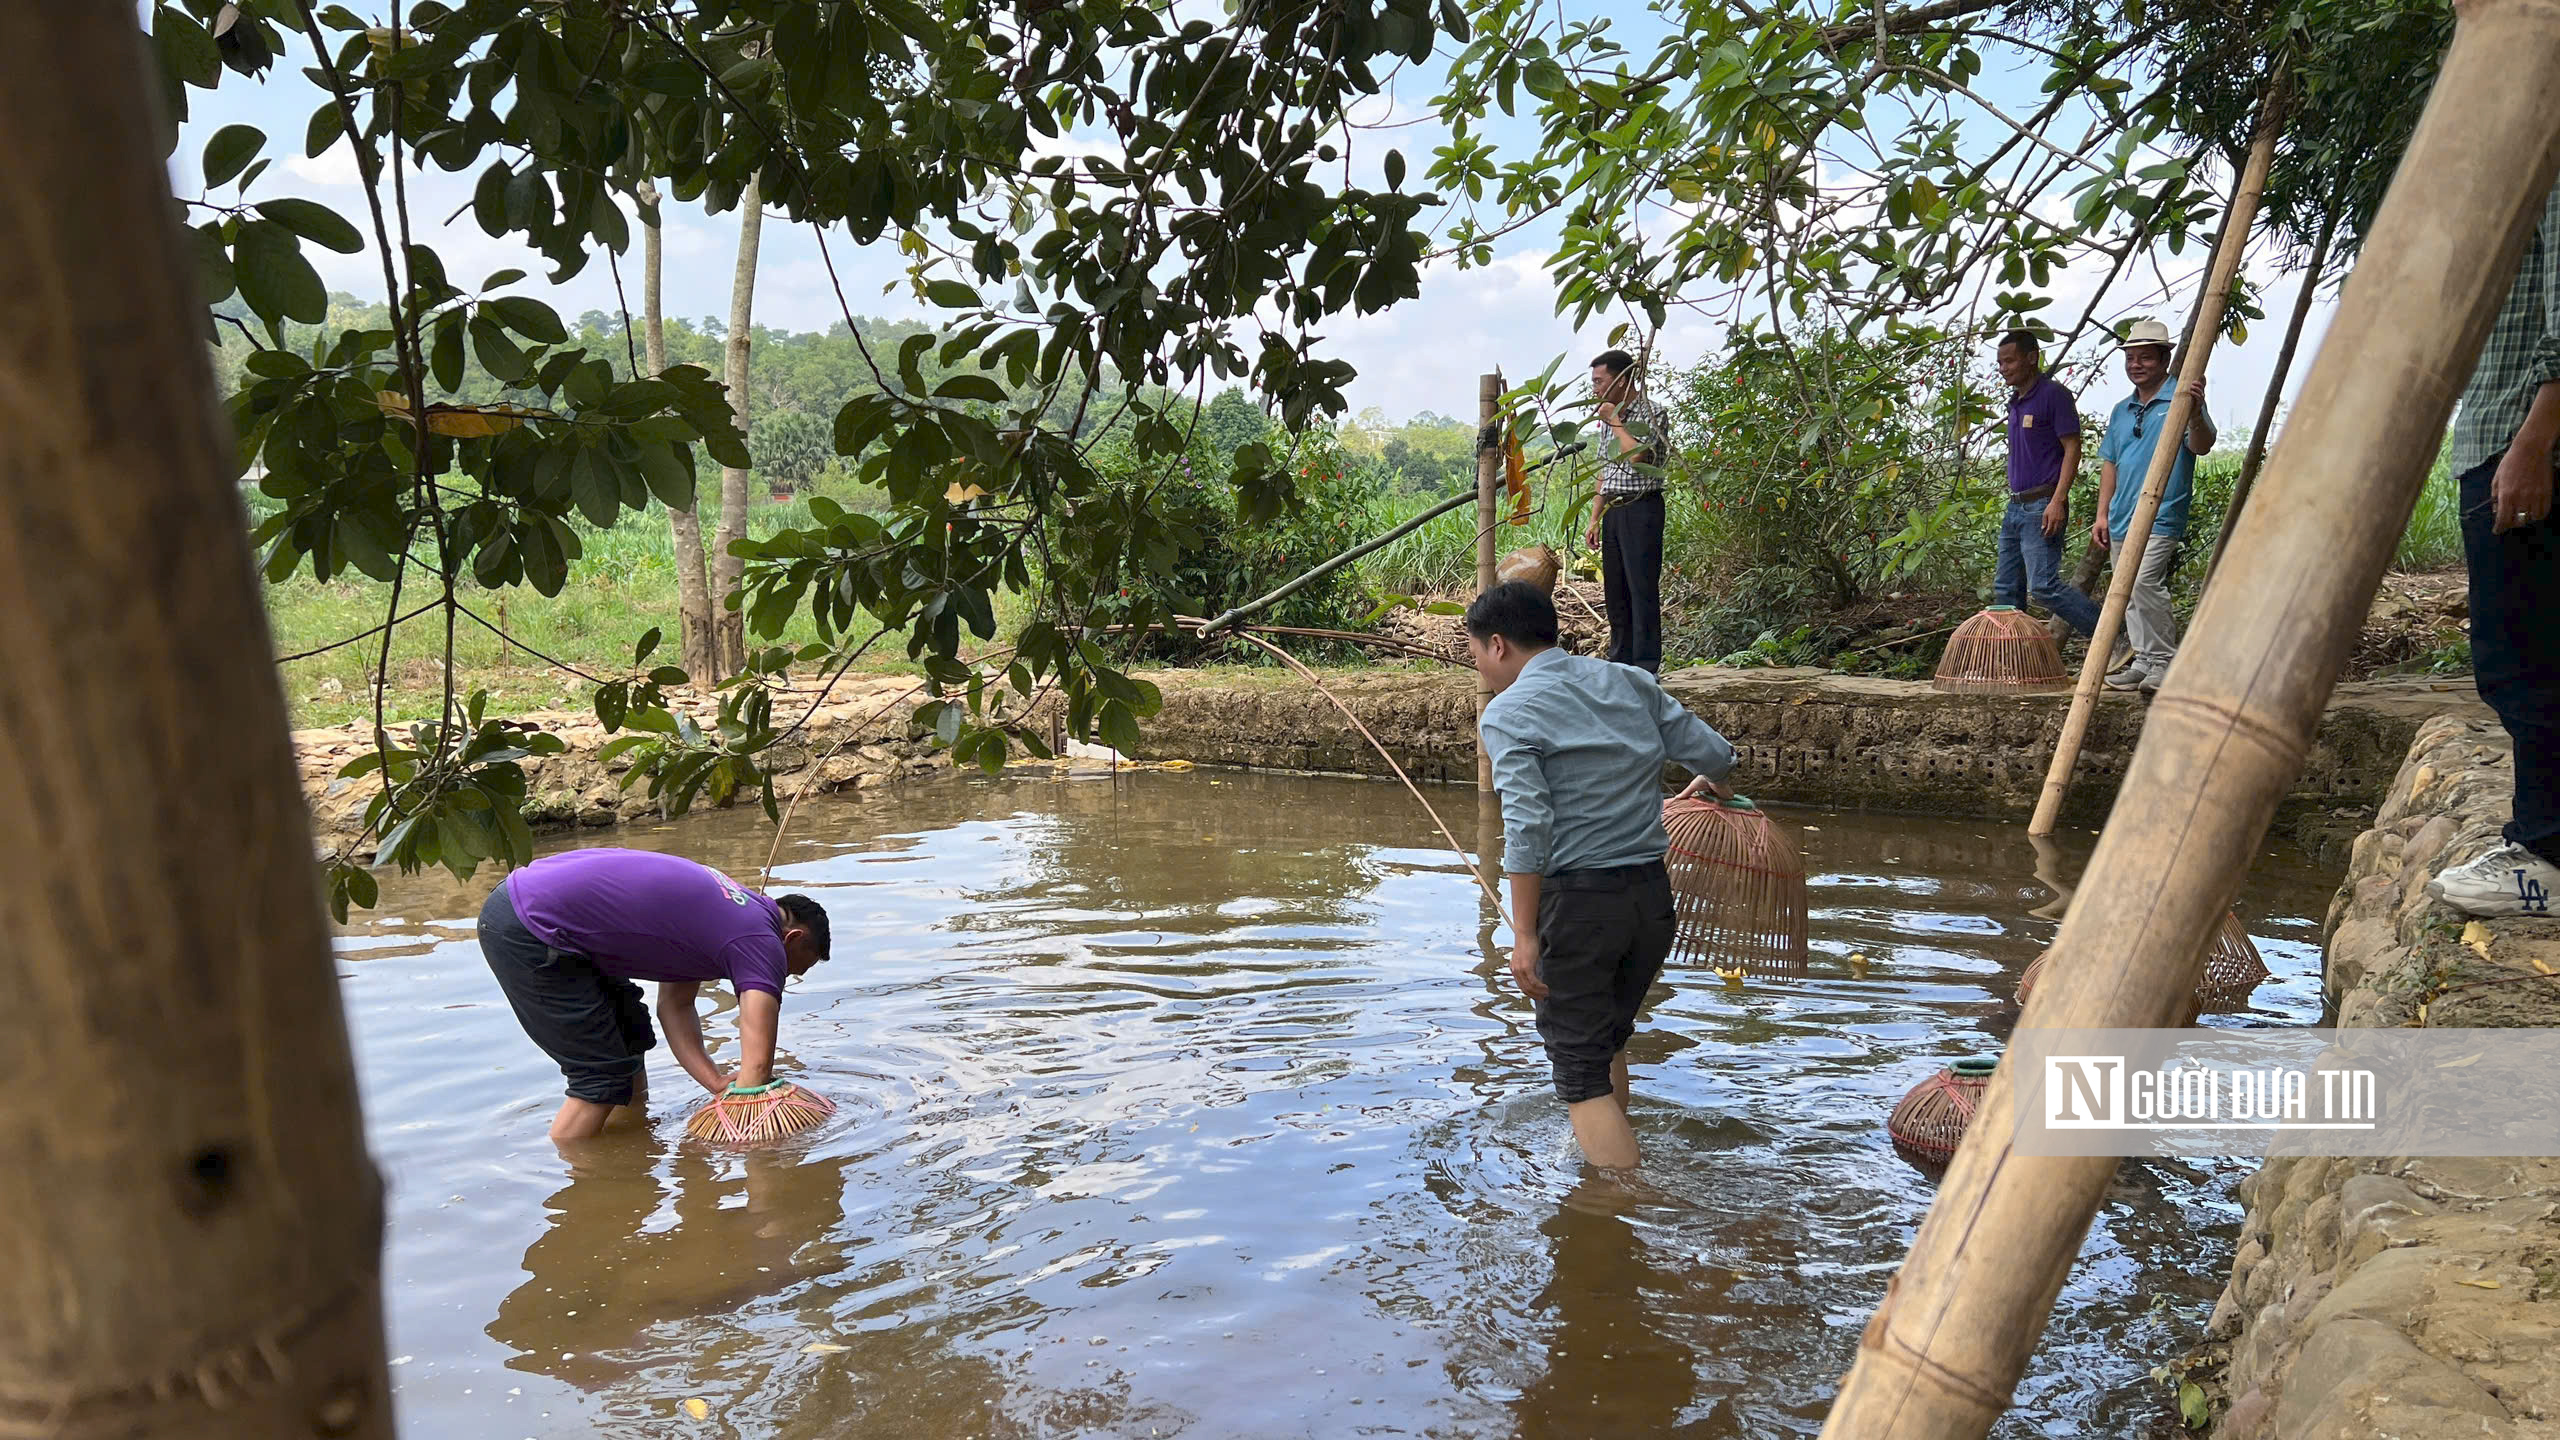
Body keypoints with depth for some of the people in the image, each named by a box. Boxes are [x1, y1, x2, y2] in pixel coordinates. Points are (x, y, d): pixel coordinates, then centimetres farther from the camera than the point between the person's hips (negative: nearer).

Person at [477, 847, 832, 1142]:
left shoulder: (721, 912, 17)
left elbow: (674, 1006, 15)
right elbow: (758, 1064, -15)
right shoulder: (762, 943, -11)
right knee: (603, 1075, -5)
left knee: (631, 1033, 21)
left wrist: (719, 1083, 6)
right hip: (526, 934, -10)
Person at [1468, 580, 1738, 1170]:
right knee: (1608, 1041, 27)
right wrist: (1706, 784, 32)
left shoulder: (1509, 712, -8)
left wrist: (1524, 935, -17)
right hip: (1654, 895, 7)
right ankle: (1606, 1153, 44)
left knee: (1581, 1072, 2)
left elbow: (1527, 826, -19)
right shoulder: (1629, 682, 9)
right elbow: (1715, 755, 9)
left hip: (1578, 899, -7)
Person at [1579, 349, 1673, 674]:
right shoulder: (1610, 417, 18)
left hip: (1641, 509, -8)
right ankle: (1620, 663, 18)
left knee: (1642, 589, -8)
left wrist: (1616, 423, -10)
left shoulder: (1652, 413, -6)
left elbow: (1637, 456, -23)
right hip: (1612, 510, 8)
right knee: (1615, 590, 10)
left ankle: (1646, 669, -5)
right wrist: (1595, 519, 14)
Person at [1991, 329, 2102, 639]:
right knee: (2005, 590, 8)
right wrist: (2015, 502, 20)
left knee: (2044, 586, -16)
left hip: (2042, 507, -9)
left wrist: (2058, 500, -23)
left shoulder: (2053, 394, -9)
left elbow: (2072, 448, -14)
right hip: (2016, 508, 9)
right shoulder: (2016, 401, 17)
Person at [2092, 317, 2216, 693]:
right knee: (2129, 593, 9)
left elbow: (2202, 447, -16)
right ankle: (2144, 662, 18)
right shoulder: (2121, 411, 17)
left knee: (2144, 584, -21)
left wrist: (2195, 414, -36)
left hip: (2161, 517, -7)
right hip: (2122, 519, 8)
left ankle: (2167, 663, -11)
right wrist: (2102, 515, 14)